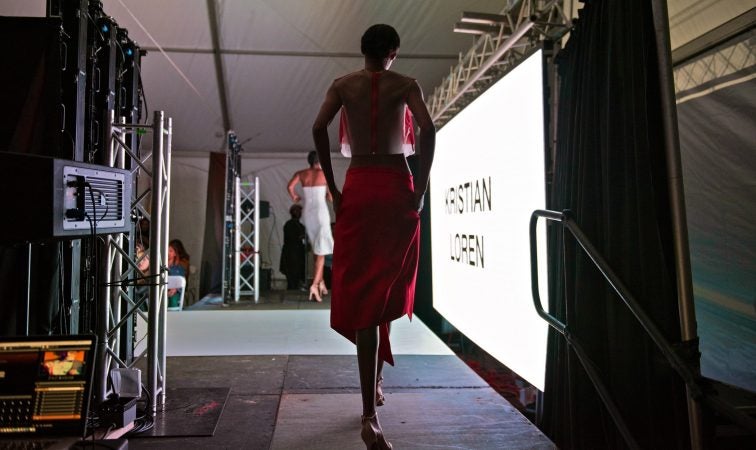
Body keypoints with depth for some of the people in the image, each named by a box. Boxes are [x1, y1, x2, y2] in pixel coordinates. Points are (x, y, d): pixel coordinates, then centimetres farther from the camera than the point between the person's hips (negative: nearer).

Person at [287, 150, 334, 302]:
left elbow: (290, 186, -8)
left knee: (317, 249, 17)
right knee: (321, 251, -4)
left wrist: (294, 197, 10)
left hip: (307, 213, 4)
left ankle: (321, 283, 18)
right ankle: (315, 285, -18)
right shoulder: (325, 173, -1)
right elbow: (331, 197, -4)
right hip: (320, 212, -4)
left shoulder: (301, 173, 8)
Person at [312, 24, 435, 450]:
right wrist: (421, 189, -8)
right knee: (390, 286, 16)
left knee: (362, 293, -2)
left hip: (359, 188, 0)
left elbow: (319, 127, -5)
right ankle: (376, 381, 30)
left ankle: (371, 414, -5)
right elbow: (428, 128, -11)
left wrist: (332, 187, -2)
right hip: (397, 187, 0)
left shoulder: (343, 85, 10)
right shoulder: (405, 84, 6)